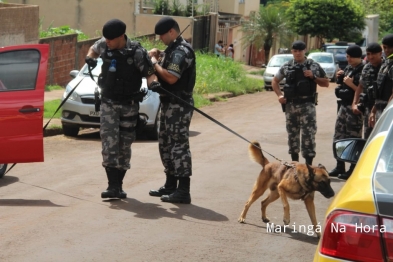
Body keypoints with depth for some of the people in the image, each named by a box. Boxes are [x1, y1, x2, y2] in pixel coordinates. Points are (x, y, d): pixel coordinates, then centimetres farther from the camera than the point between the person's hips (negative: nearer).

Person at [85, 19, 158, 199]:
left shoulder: (136, 52, -15)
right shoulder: (104, 44, -3)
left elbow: (149, 73, -13)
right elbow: (94, 49, 19)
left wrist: (153, 82, -35)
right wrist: (90, 57, -3)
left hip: (129, 104, -2)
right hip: (108, 102, 2)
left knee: (124, 145, 7)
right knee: (109, 141, -13)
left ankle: (119, 185, 19)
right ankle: (112, 186, -16)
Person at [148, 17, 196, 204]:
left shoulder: (181, 51, -16)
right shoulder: (173, 49, 15)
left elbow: (171, 77, -25)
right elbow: (165, 71, 18)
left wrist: (154, 63, -13)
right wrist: (156, 58, 1)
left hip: (179, 105, -11)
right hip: (169, 104, 11)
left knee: (179, 146, -10)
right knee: (166, 144, 15)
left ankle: (183, 191, -9)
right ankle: (170, 185, 25)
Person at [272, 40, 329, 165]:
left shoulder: (314, 66, 2)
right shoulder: (287, 66, 7)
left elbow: (326, 83, 6)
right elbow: (275, 81, 18)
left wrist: (313, 77, -9)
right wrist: (279, 95, 3)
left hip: (307, 105, -3)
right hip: (291, 105, 3)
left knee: (308, 134, -9)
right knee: (292, 134, 11)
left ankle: (309, 165, -7)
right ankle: (294, 163, 23)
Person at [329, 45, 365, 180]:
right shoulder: (348, 68, 13)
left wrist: (351, 84, -21)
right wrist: (340, 77, 5)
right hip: (344, 105, 9)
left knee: (354, 139, -4)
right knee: (339, 136, 14)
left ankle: (353, 169, 4)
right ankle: (340, 166, 25)